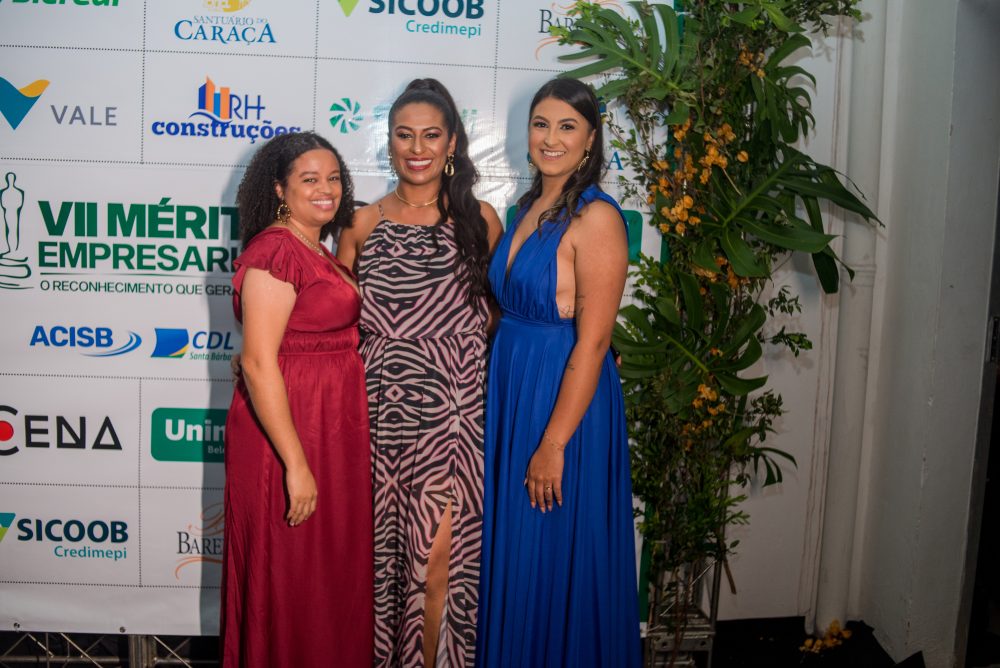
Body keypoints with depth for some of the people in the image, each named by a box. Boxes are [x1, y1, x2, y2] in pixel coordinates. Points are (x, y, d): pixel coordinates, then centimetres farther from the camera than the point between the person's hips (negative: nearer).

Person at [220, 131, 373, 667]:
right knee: (289, 577, 5)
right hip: (287, 433, -9)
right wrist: (297, 464, -23)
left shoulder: (320, 254, 13)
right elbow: (258, 365, -21)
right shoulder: (275, 250, -16)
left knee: (333, 576, 18)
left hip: (334, 433, 9)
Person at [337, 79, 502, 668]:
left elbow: (498, 309, 11)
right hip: (382, 408, 1)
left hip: (455, 410, -1)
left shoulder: (480, 219, 5)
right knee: (383, 548, 9)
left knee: (440, 562, -1)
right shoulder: (363, 224, 6)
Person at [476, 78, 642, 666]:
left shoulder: (596, 218, -16)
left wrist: (554, 444, -20)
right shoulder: (529, 208, 9)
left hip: (566, 397, -8)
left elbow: (593, 341, -19)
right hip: (511, 389, 8)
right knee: (511, 551, 19)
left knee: (556, 557, 6)